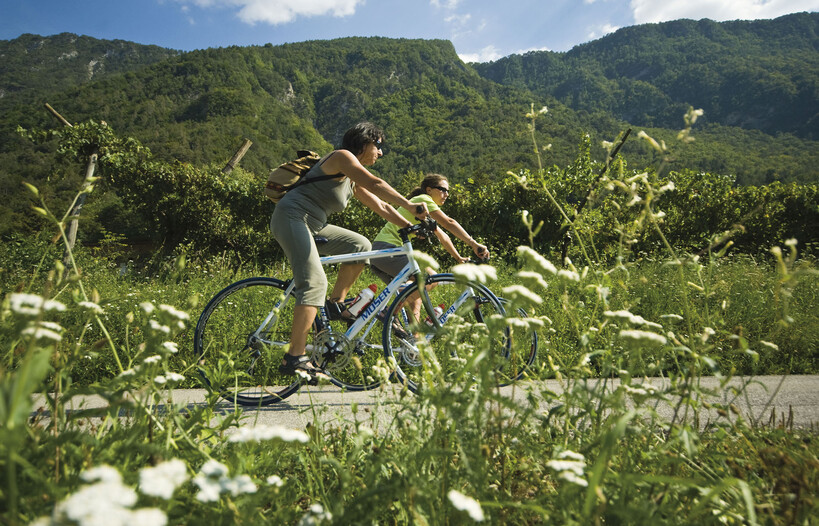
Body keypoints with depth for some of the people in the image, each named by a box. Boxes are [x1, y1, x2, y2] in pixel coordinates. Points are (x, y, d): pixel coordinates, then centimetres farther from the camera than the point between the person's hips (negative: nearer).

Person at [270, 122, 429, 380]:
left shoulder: (354, 182, 21)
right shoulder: (342, 156, -6)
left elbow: (381, 206, 22)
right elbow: (375, 184, -19)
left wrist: (411, 227, 13)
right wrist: (411, 206, -20)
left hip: (311, 226, 9)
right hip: (290, 217, -9)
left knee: (360, 245, 2)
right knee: (315, 282, -21)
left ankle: (336, 303, 6)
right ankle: (294, 358, -24)